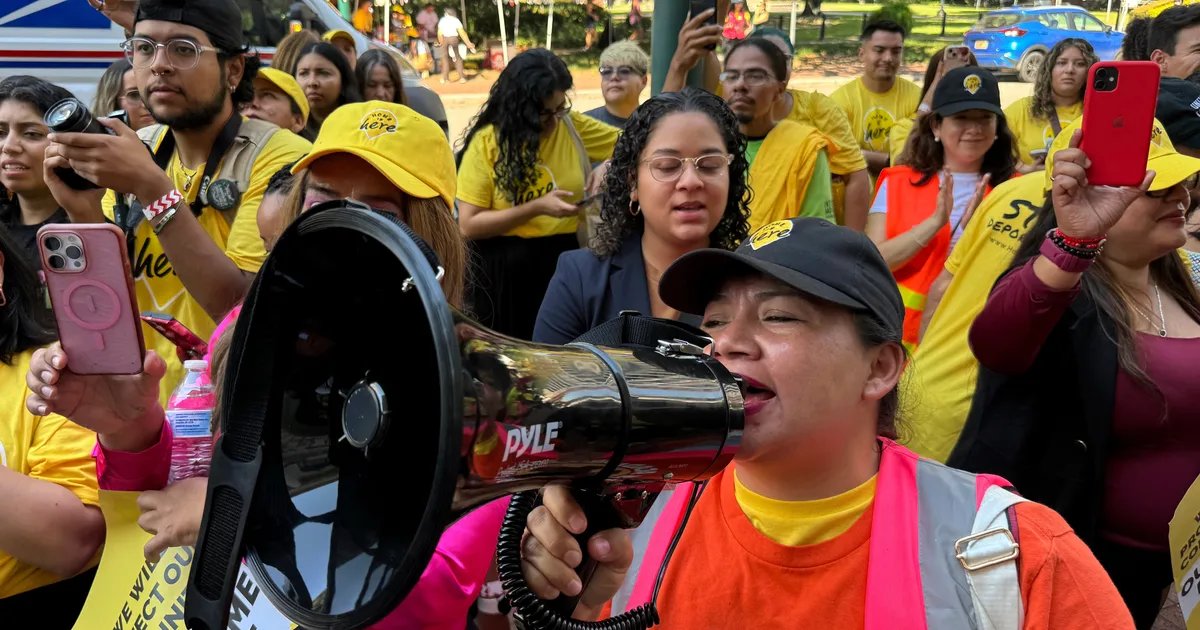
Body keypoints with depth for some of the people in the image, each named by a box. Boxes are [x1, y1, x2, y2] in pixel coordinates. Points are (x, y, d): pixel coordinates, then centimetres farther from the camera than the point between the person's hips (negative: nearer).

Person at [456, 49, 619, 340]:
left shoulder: (574, 126, 1)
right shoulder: (486, 143, -8)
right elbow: (468, 225, -11)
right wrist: (536, 208, -19)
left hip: (566, 261, 3)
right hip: (504, 271, -3)